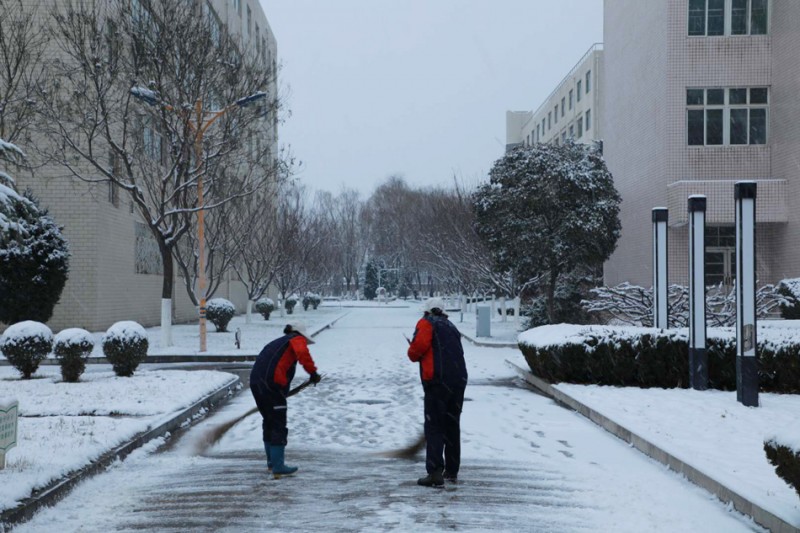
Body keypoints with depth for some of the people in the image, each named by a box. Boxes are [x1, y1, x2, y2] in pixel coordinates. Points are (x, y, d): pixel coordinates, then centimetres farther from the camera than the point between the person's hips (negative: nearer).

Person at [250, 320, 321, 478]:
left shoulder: (276, 342, 32)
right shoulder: (297, 339, 8)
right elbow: (302, 353, -16)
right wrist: (313, 372, -19)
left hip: (255, 381, 8)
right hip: (272, 384, -8)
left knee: (268, 422, 22)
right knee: (279, 426, -2)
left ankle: (272, 461, 34)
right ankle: (278, 467, -3)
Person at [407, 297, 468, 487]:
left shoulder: (427, 323, 2)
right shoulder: (451, 327, 22)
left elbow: (419, 345, -14)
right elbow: (456, 352, 19)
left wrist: (413, 355, 7)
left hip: (437, 380, -7)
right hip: (459, 379, 7)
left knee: (434, 427, -5)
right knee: (452, 426, 16)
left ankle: (435, 472, -14)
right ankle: (452, 471, 23)